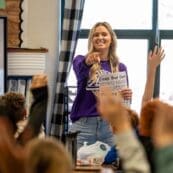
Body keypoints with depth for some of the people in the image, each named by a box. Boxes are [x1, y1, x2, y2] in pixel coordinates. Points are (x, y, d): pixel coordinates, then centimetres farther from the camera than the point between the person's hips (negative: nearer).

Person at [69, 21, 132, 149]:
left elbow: (124, 100, 12)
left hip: (111, 125, 2)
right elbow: (80, 71, -18)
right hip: (84, 124, -2)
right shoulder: (81, 60, 6)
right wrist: (87, 63, -41)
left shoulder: (120, 67, 12)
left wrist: (128, 96, -11)